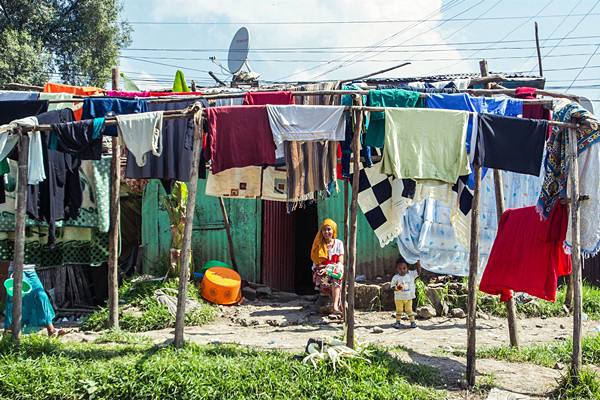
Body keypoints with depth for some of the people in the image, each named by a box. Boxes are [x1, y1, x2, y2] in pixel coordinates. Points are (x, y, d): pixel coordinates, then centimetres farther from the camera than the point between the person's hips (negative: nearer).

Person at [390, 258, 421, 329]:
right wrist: (396, 288, -30)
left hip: (409, 297, 1)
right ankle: (398, 322, 19)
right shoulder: (395, 277, -10)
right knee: (399, 310, 9)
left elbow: (418, 271, -1)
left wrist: (418, 263, -12)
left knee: (409, 310, 9)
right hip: (399, 298, -1)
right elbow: (392, 286, -9)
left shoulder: (411, 274, -4)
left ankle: (413, 322, 16)